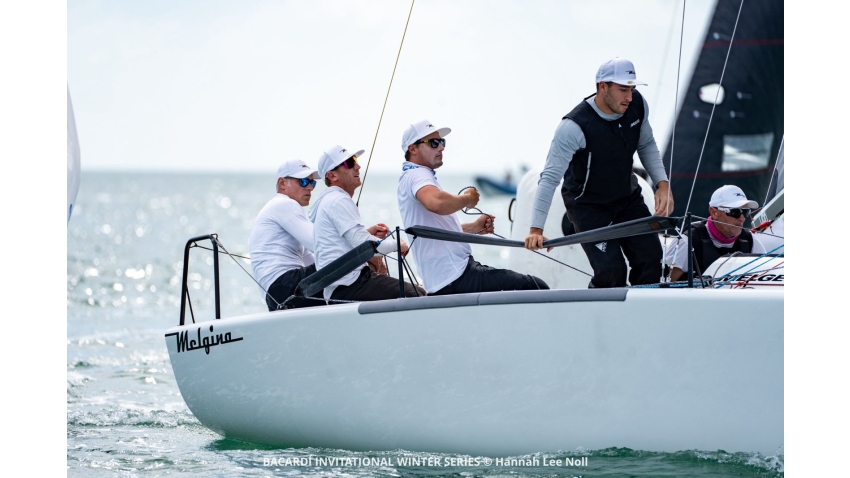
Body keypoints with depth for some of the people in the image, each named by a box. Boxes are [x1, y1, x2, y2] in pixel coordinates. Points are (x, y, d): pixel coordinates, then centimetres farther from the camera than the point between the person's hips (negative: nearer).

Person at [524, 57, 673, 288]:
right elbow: (550, 178, -31)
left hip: (628, 197, 6)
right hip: (588, 205, -6)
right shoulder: (575, 126, -31)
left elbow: (646, 145, 8)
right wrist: (536, 229, -38)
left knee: (650, 258, -4)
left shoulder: (637, 105, -13)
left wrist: (662, 183, -7)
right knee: (611, 271, -18)